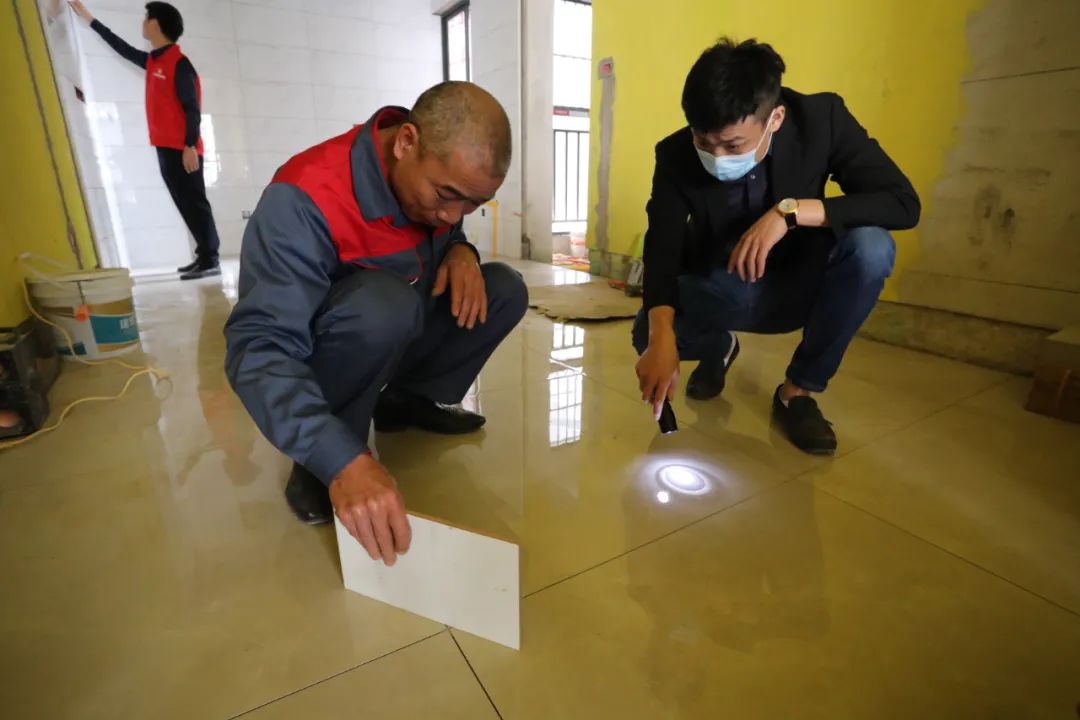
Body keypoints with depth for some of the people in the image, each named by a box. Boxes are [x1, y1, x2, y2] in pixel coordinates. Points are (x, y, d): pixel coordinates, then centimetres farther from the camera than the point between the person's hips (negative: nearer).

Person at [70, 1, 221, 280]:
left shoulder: (179, 63, -7)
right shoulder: (153, 61, 19)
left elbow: (192, 109, -14)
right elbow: (123, 49, 37)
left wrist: (190, 146, -21)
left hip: (181, 150, -9)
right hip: (166, 148, 9)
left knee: (194, 203, -11)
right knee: (186, 205, 5)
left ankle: (210, 260, -12)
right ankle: (204, 256, 7)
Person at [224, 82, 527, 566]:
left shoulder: (440, 179, -11)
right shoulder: (303, 200, -32)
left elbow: (445, 233, 9)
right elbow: (258, 348, -37)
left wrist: (460, 251, -17)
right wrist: (345, 462, -50)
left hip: (392, 341, 6)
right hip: (309, 361, -6)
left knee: (505, 289, -8)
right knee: (383, 303, -38)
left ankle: (406, 400, 6)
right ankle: (319, 464, -14)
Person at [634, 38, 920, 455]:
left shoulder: (822, 119, -20)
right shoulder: (676, 155, -19)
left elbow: (903, 203, -23)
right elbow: (662, 249, -25)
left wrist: (791, 211, -36)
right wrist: (661, 337, -42)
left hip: (800, 282, 0)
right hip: (721, 287, 1)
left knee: (871, 247, -31)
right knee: (648, 333, -28)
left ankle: (799, 390, -12)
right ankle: (718, 348, 11)